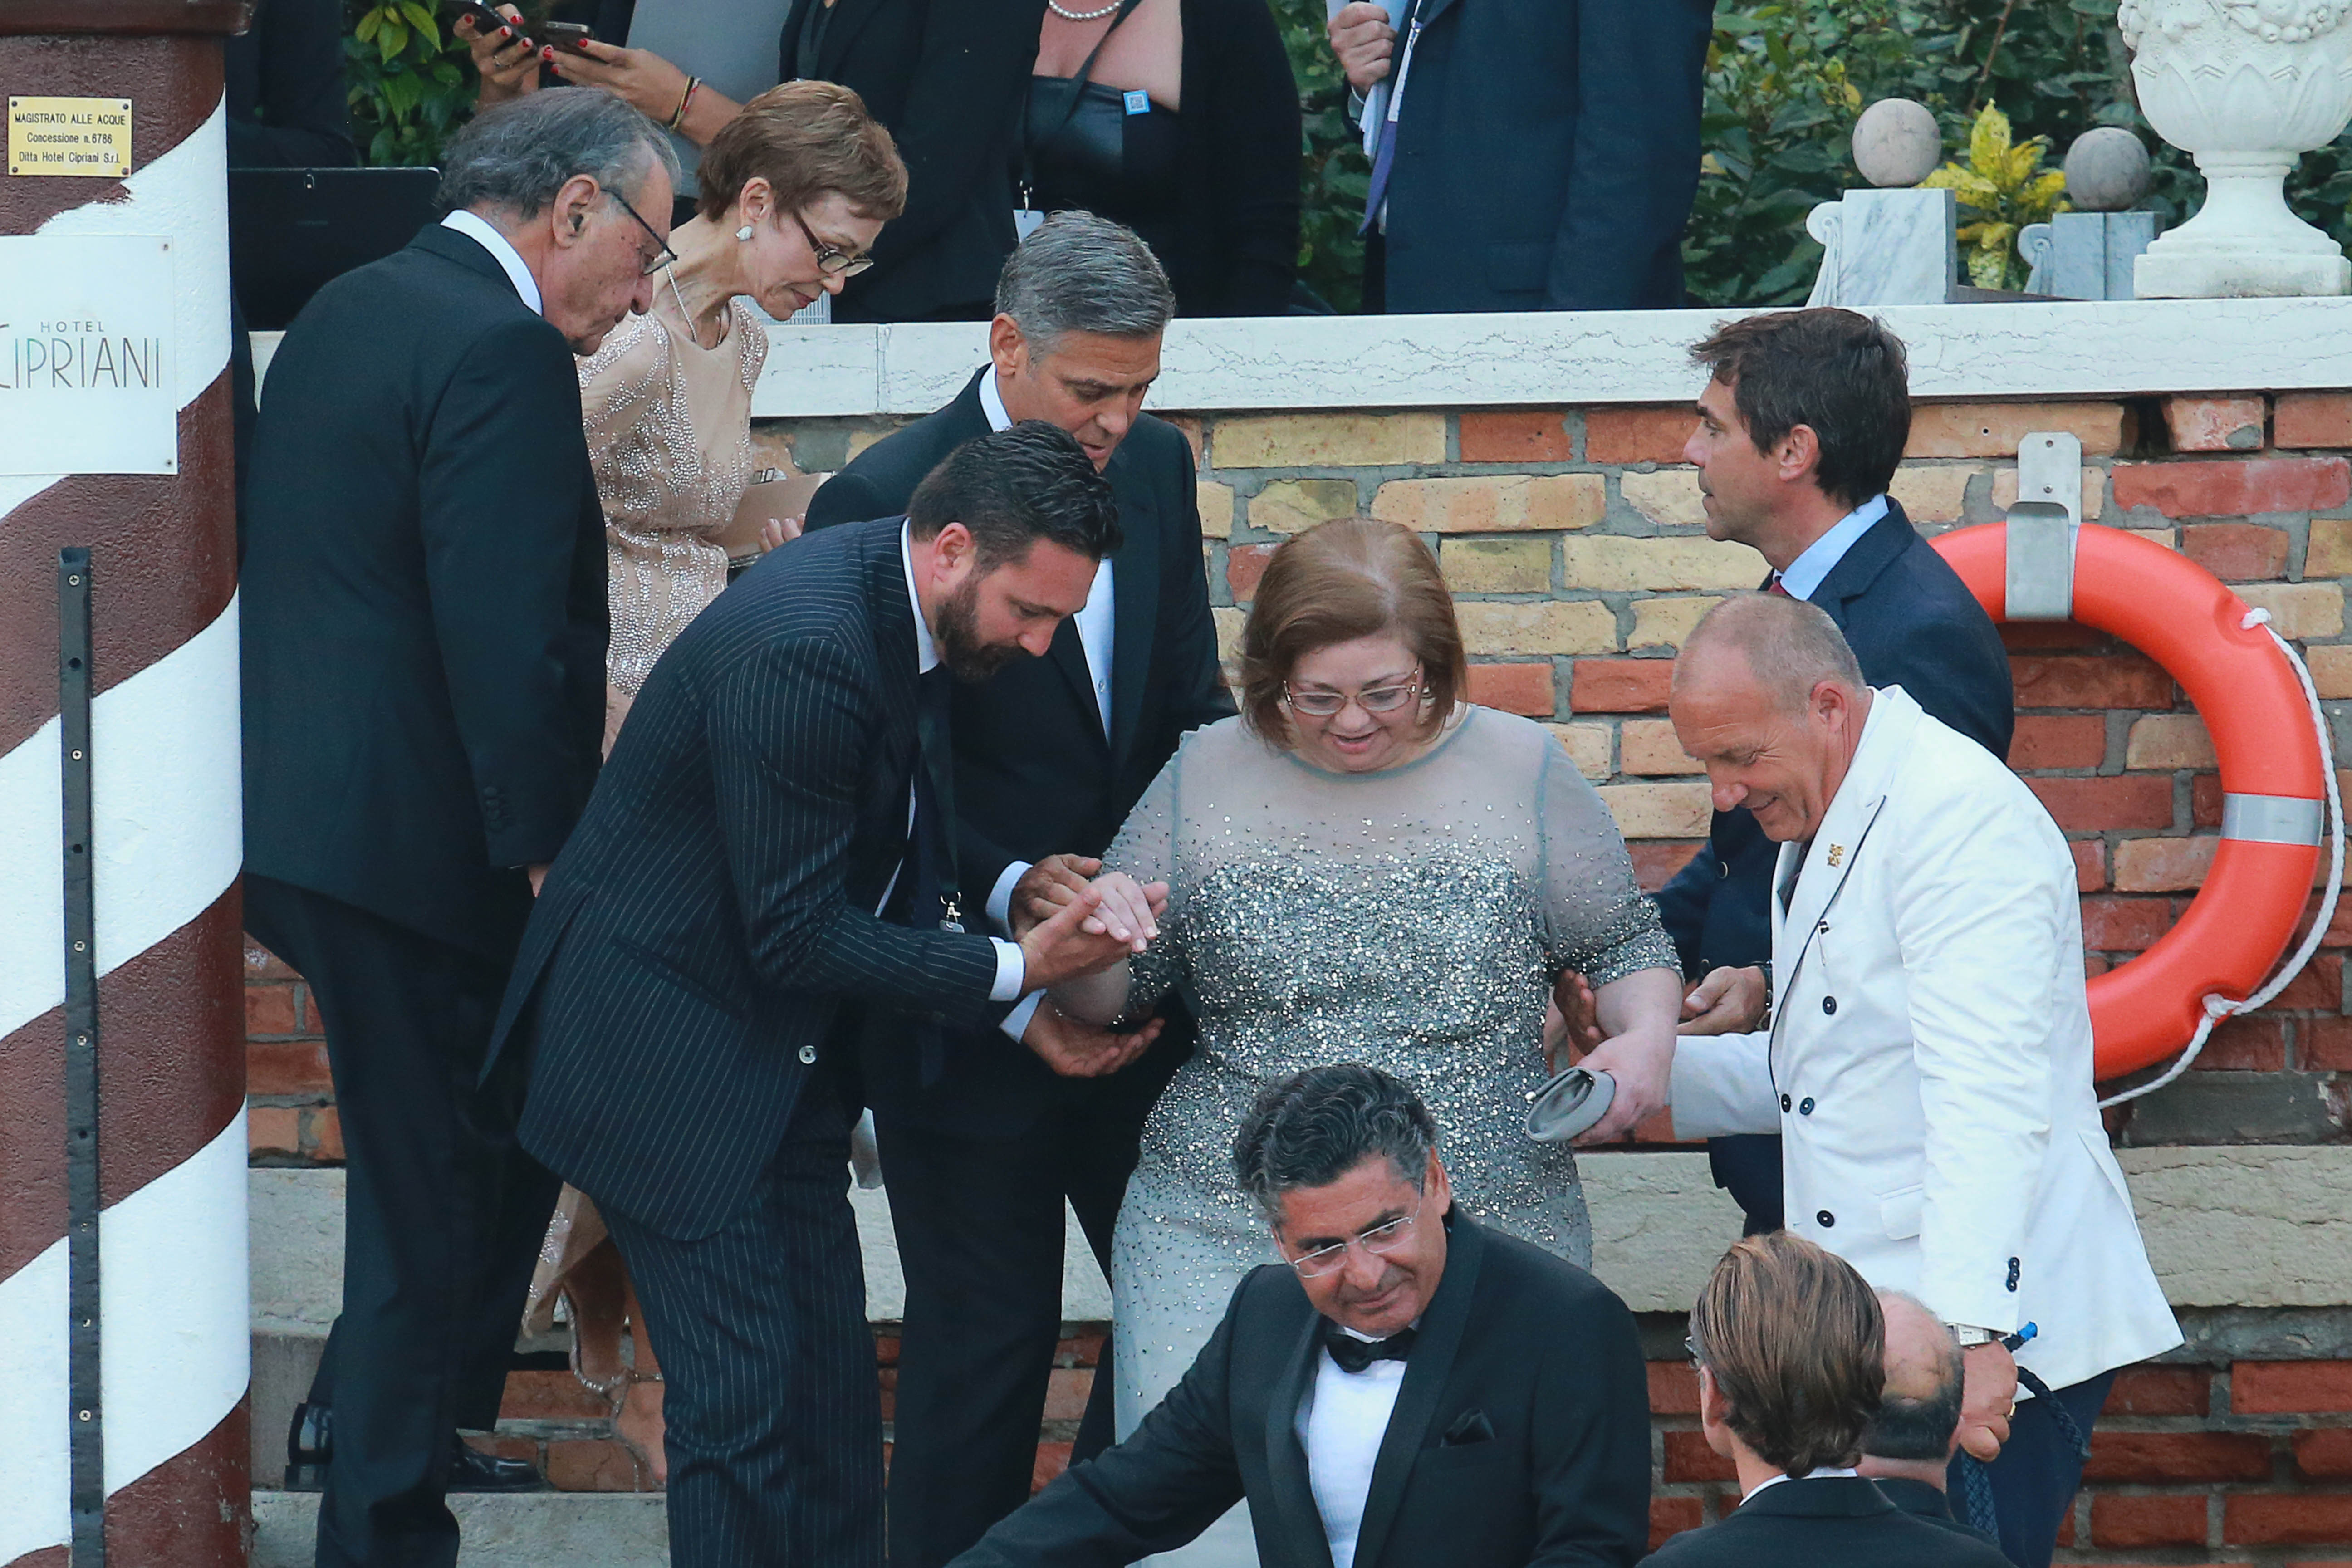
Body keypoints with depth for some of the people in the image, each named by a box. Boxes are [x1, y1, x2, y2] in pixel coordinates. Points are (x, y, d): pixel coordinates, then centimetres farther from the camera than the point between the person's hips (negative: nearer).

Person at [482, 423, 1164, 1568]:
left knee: (831, 1381, 8)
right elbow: (794, 935, -23)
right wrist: (1013, 970, -19)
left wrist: (1029, 1009, 1)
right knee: (745, 1396, -10)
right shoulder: (802, 650, -27)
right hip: (667, 1055, -9)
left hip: (783, 1061, 9)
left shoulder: (908, 621, 2)